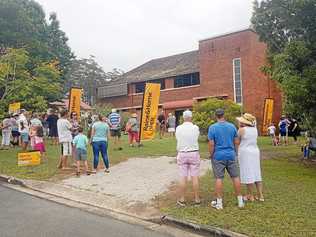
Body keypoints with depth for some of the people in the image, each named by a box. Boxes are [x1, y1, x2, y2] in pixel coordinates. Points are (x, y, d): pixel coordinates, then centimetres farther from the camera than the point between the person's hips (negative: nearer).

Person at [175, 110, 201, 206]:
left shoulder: (178, 128, -6)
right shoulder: (195, 128, -8)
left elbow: (177, 139, 5)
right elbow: (197, 137, 6)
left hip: (182, 154, 1)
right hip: (194, 154, -1)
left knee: (183, 178, 6)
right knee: (195, 177, 6)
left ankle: (181, 199, 13)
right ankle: (197, 199, 14)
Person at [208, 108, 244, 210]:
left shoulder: (212, 127, -8)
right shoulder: (232, 126, 2)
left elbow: (211, 144, -11)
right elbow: (236, 142, 5)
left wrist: (211, 155, 1)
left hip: (218, 156, -3)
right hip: (231, 155, 3)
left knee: (219, 178, 3)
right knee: (235, 177, 10)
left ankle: (219, 202, 9)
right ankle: (240, 200, 18)